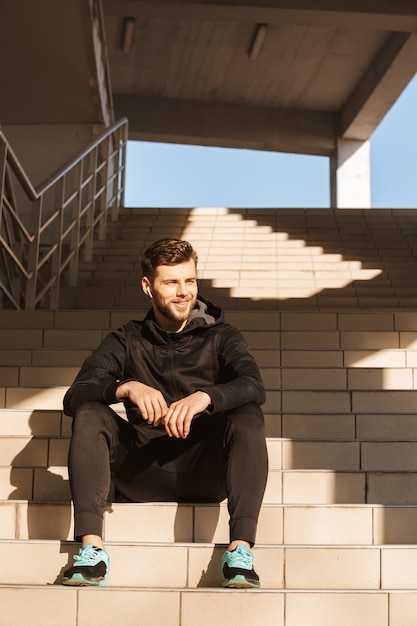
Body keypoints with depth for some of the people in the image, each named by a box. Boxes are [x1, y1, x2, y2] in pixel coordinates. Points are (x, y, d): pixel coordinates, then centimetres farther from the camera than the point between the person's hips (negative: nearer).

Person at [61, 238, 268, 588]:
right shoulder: (127, 342, 11)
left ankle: (241, 550, -36)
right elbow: (74, 397, -5)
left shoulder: (220, 337, 8)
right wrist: (127, 387, -25)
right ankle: (91, 549, -31)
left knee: (248, 417, -27)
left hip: (206, 474, -1)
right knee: (89, 414, -20)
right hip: (144, 474, 1)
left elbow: (254, 387, -14)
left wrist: (204, 397, -34)